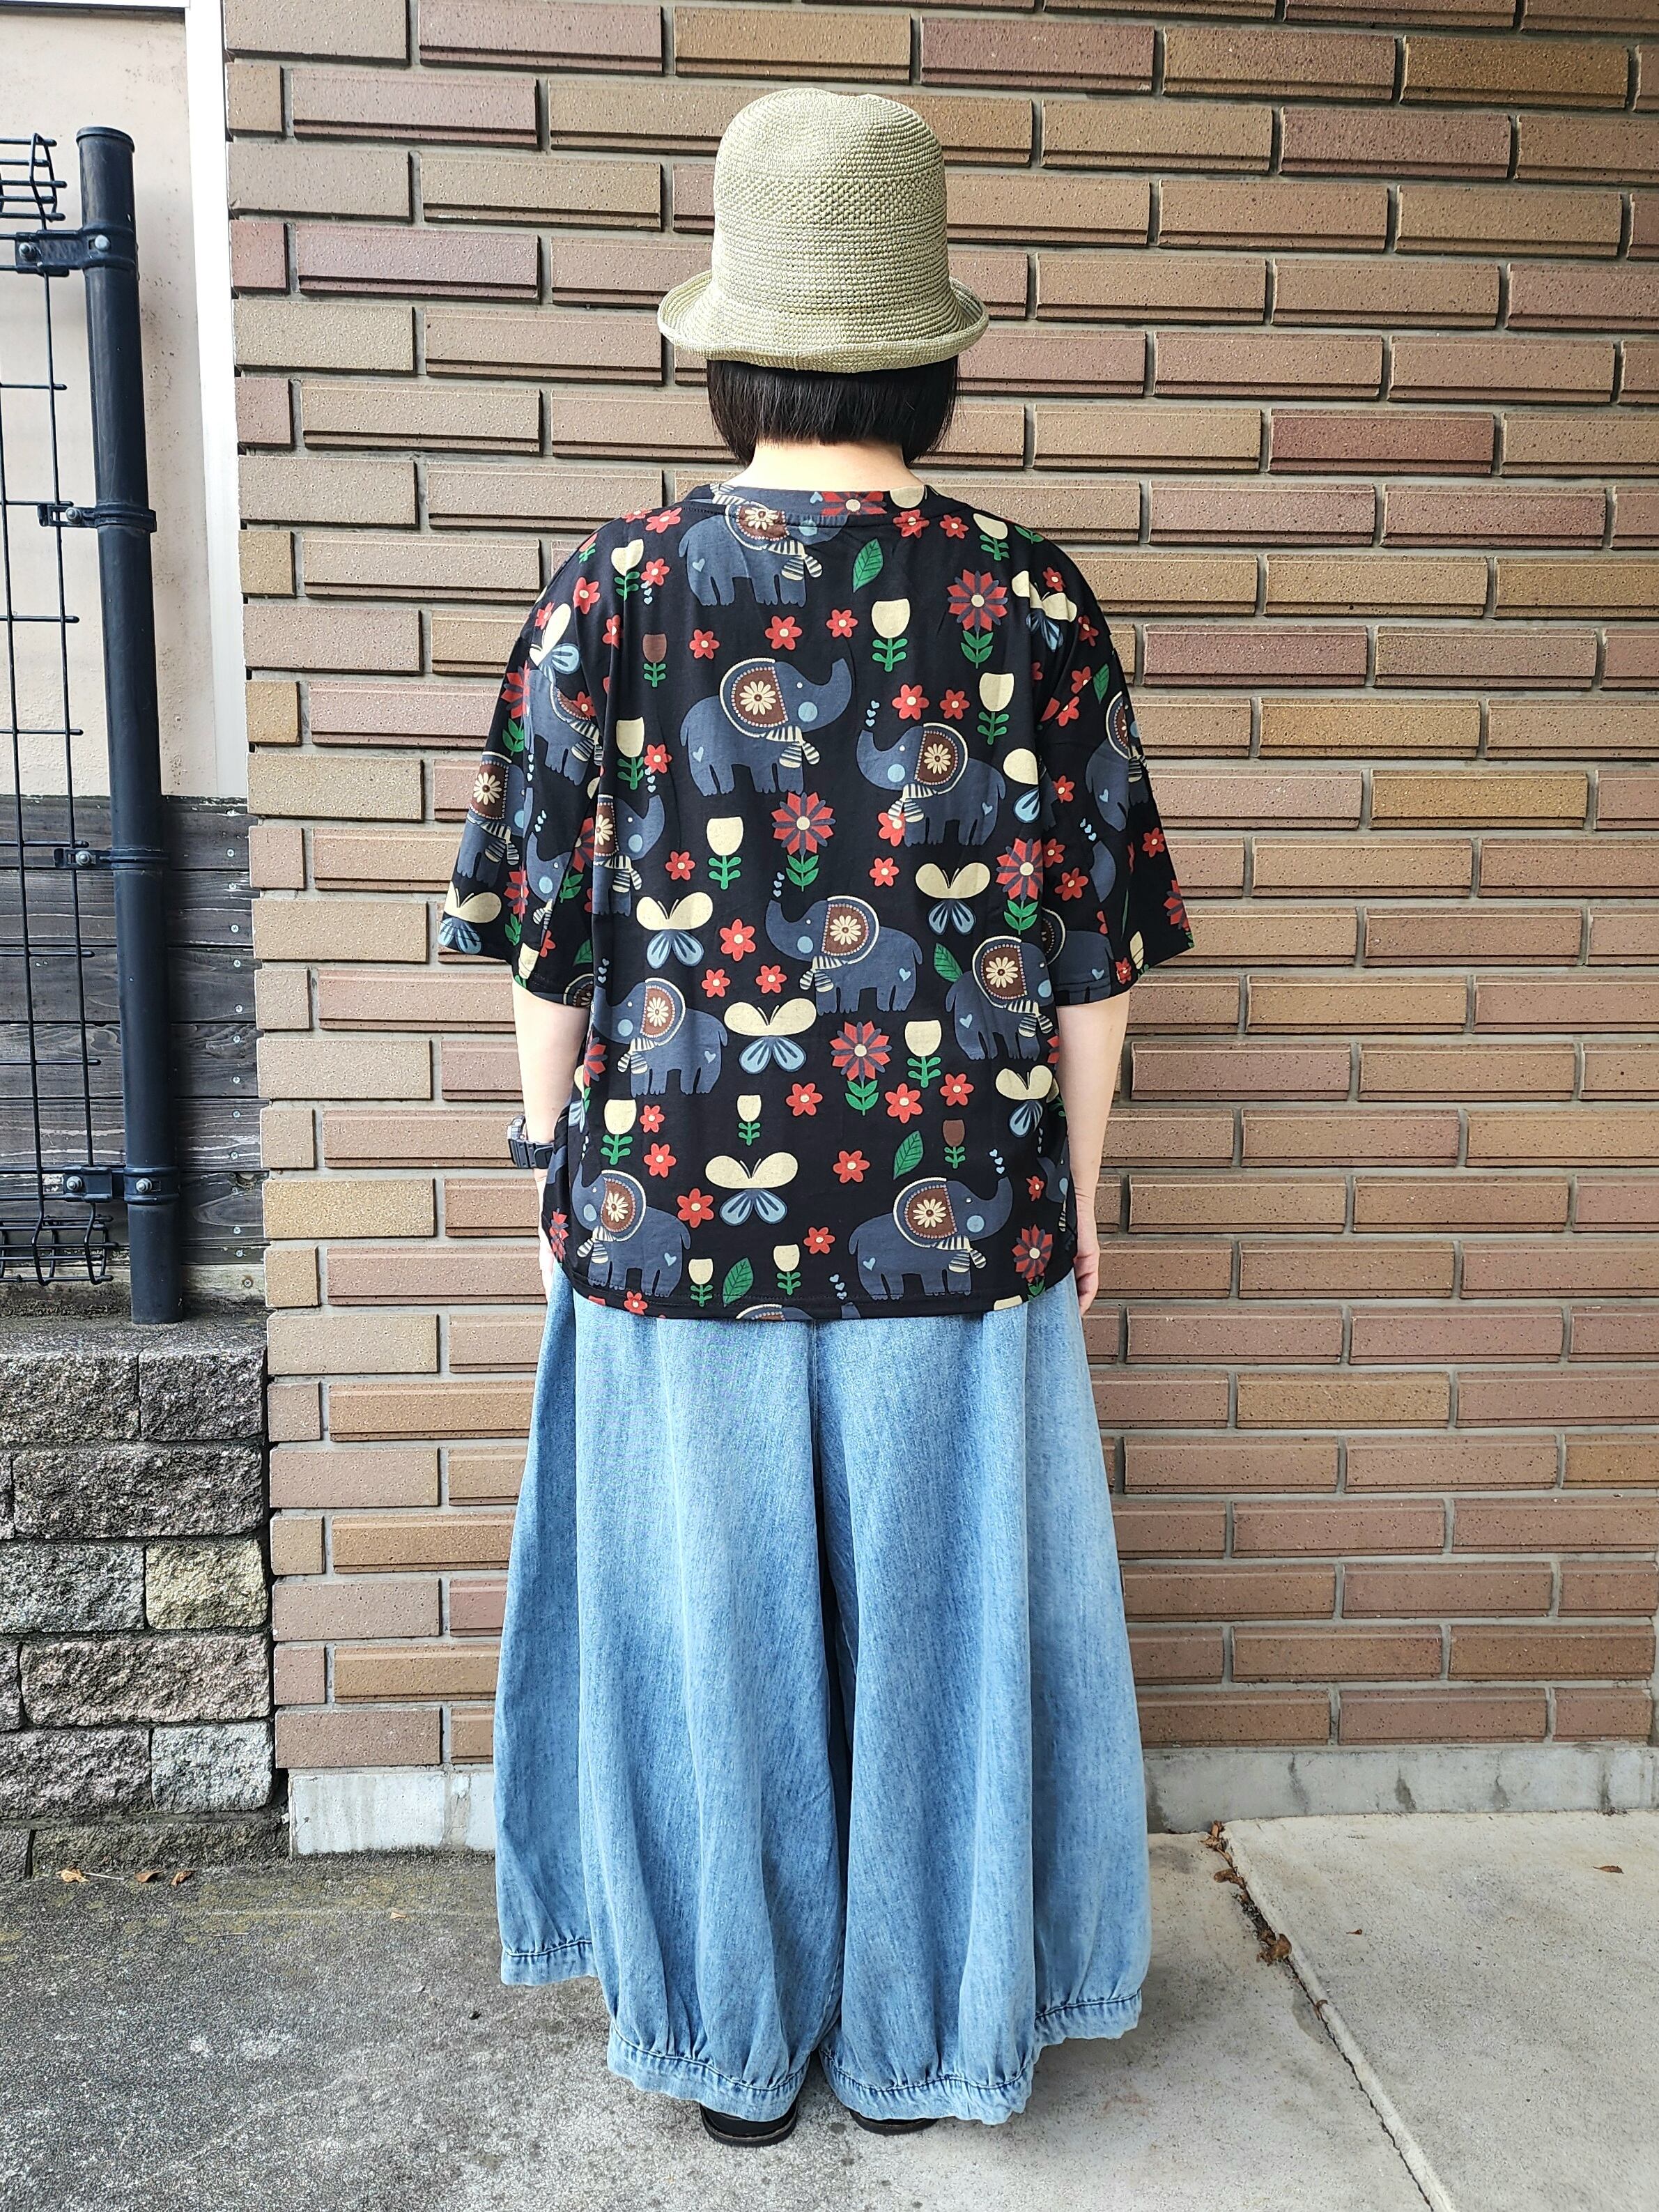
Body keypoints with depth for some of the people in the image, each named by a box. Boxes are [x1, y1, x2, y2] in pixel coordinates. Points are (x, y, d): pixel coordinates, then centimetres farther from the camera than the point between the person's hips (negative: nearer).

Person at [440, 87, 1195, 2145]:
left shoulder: (617, 588, -6)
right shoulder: (1036, 602, -4)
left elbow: (548, 940, -4)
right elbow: (1094, 952, -1)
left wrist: (563, 1164, 9)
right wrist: (1075, 1184, 11)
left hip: (681, 1209, 0)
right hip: (963, 1220, 1)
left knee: (711, 1631, 15)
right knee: (940, 1622, 17)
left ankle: (732, 2043, 36)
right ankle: (923, 2037, 37)